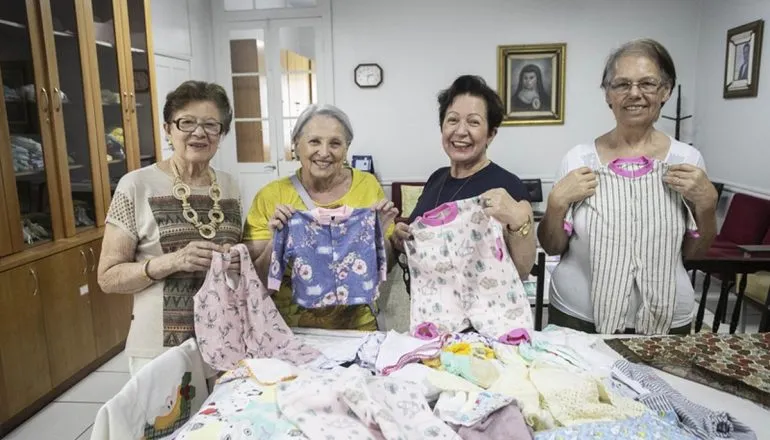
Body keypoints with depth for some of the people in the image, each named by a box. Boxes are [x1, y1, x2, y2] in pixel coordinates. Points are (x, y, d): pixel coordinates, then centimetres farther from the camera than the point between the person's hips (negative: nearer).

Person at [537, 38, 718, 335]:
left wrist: (707, 203, -10)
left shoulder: (686, 159, -3)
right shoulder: (578, 159, -6)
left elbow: (694, 252, 6)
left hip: (664, 320, 1)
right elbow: (552, 248, -1)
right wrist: (557, 202, -17)